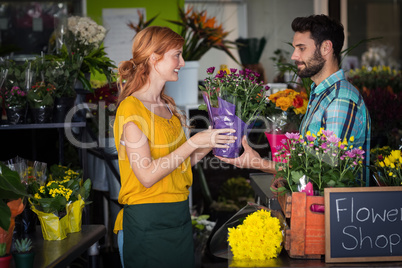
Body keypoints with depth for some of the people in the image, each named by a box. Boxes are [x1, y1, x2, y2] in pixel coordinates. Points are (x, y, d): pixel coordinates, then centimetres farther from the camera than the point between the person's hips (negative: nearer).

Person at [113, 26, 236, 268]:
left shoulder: (168, 107, 13)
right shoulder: (131, 109, -13)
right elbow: (147, 175, -19)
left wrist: (212, 142, 2)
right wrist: (194, 142, -17)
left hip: (180, 218, 8)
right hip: (147, 223, -8)